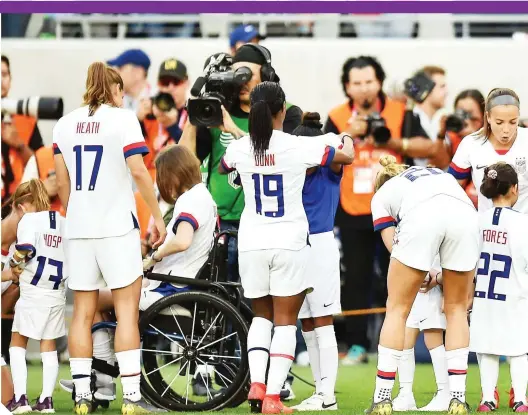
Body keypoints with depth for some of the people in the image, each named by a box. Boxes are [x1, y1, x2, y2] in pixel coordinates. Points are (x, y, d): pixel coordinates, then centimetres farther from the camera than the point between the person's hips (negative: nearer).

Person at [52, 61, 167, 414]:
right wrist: (158, 216, -4)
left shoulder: (65, 124, 9)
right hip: (117, 226, -5)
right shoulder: (123, 119, -5)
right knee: (127, 309, -3)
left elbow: (62, 180, 11)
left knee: (82, 312, 8)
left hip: (78, 227, 5)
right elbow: (138, 171, -12)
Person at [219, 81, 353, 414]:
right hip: (290, 242, -3)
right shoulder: (299, 147, -11)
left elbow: (222, 168, 23)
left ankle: (257, 383, 1)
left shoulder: (240, 148, -2)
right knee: (285, 320, 4)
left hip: (252, 242, 3)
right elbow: (346, 157, 4)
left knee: (261, 315, 19)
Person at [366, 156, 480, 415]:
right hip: (465, 215, 3)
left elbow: (395, 249, 19)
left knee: (397, 309, 12)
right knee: (456, 309, 19)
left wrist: (425, 274, 33)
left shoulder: (382, 195, 33)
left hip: (422, 217, -3)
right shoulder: (439, 174, 43)